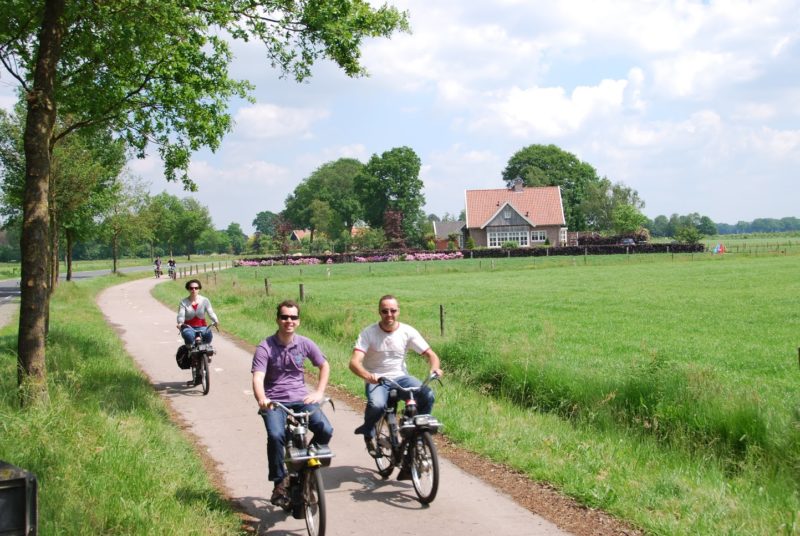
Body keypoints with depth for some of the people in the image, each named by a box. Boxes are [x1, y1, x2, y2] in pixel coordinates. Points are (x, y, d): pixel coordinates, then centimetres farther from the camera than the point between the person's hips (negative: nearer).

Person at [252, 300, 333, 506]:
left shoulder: (305, 344, 2)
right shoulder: (265, 347, -8)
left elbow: (324, 366, 16)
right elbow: (258, 377, -19)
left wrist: (319, 392, 3)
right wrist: (261, 400, -39)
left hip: (300, 398, 3)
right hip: (274, 401, -3)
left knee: (325, 430, -21)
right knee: (276, 435, -31)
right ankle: (279, 483, -10)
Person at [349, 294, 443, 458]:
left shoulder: (408, 331, -4)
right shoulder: (369, 333, -11)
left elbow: (430, 354, -3)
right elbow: (354, 362, -22)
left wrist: (435, 368, -27)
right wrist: (367, 376, -43)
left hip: (401, 377, 3)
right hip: (376, 380, -2)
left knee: (428, 395, -26)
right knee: (377, 405, -35)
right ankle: (368, 434, 0)